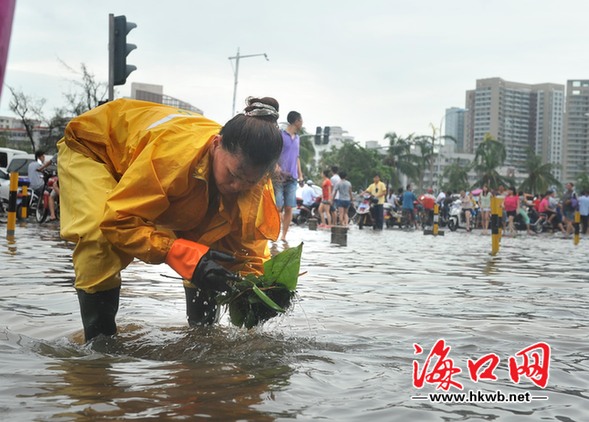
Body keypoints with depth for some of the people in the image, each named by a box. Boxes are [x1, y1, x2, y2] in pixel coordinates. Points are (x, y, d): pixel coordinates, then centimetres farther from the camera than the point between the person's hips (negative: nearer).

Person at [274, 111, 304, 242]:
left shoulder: (297, 138, 20)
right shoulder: (280, 135, -1)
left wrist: (300, 174, 18)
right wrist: (276, 166, -22)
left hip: (292, 178, 6)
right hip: (280, 177, -5)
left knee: (289, 208, -1)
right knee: (278, 207, -7)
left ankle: (284, 236, 3)